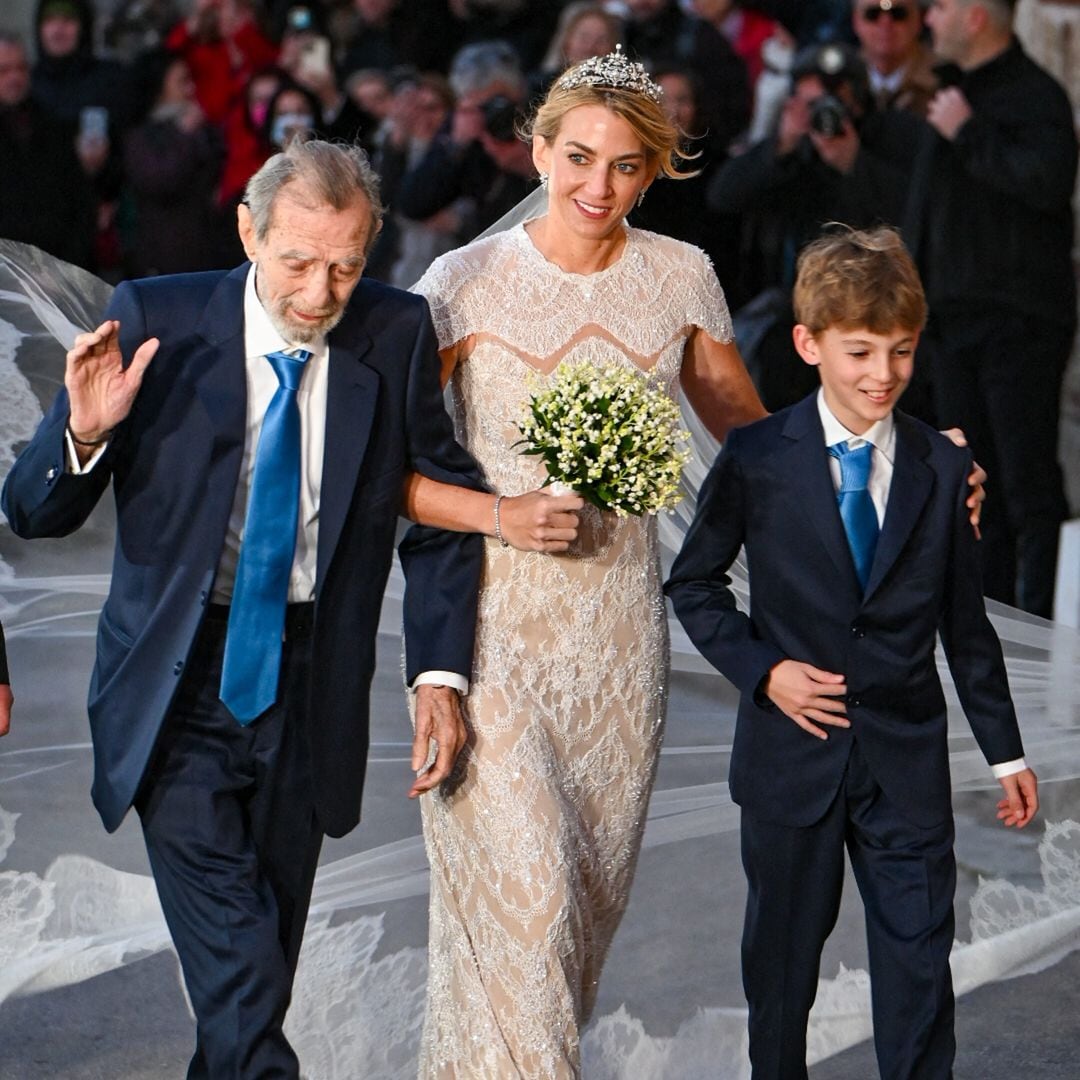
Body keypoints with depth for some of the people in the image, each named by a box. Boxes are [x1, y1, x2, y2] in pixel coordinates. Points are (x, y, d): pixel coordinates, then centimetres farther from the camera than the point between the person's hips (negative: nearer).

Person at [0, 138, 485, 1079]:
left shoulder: (397, 336, -5)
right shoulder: (156, 322, -10)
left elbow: (444, 506, 7)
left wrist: (439, 673, -2)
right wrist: (84, 431, -28)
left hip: (311, 688, 3)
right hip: (178, 682, -2)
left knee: (269, 956, 16)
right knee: (234, 967, -14)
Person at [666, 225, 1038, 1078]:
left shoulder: (943, 469, 0)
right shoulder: (757, 459, -6)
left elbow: (966, 622, 7)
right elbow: (694, 585, 3)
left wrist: (1006, 751, 10)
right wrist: (761, 669, -11)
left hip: (907, 759, 1)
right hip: (792, 752, -1)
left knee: (920, 959, 1)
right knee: (785, 946, 14)